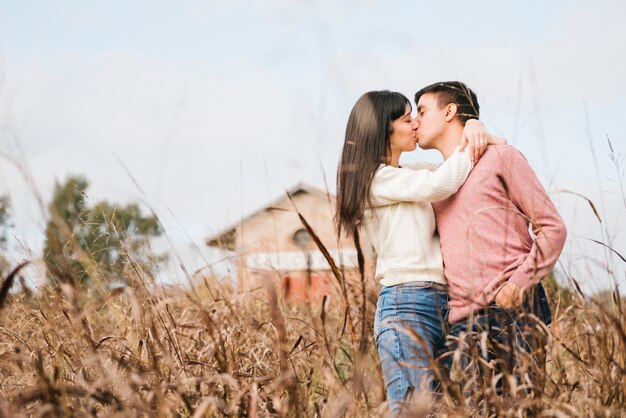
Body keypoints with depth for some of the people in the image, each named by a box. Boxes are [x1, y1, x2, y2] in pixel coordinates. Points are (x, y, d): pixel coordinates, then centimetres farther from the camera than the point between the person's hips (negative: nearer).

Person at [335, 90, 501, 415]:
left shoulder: (408, 177, 24)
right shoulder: (378, 178, -3)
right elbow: (440, 184, -14)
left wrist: (474, 127, 10)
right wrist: (470, 147, 2)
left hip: (437, 305, 8)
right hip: (407, 305, -8)